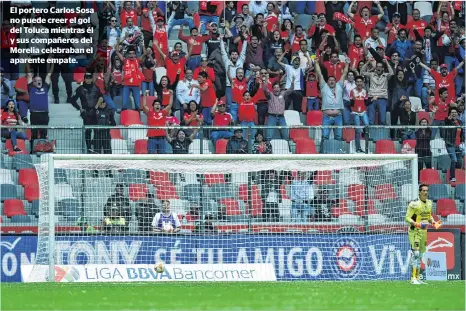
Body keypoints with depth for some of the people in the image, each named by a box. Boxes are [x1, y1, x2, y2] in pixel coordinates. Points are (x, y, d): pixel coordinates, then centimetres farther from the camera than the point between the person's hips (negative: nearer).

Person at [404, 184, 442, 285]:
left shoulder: (429, 203, 9)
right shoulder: (414, 204, -14)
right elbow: (407, 218, -14)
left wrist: (434, 222, 5)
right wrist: (416, 224, -28)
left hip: (424, 231, 8)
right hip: (414, 231, -8)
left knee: (420, 255, 11)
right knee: (415, 254, -15)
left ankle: (417, 277, 16)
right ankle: (413, 278, -17)